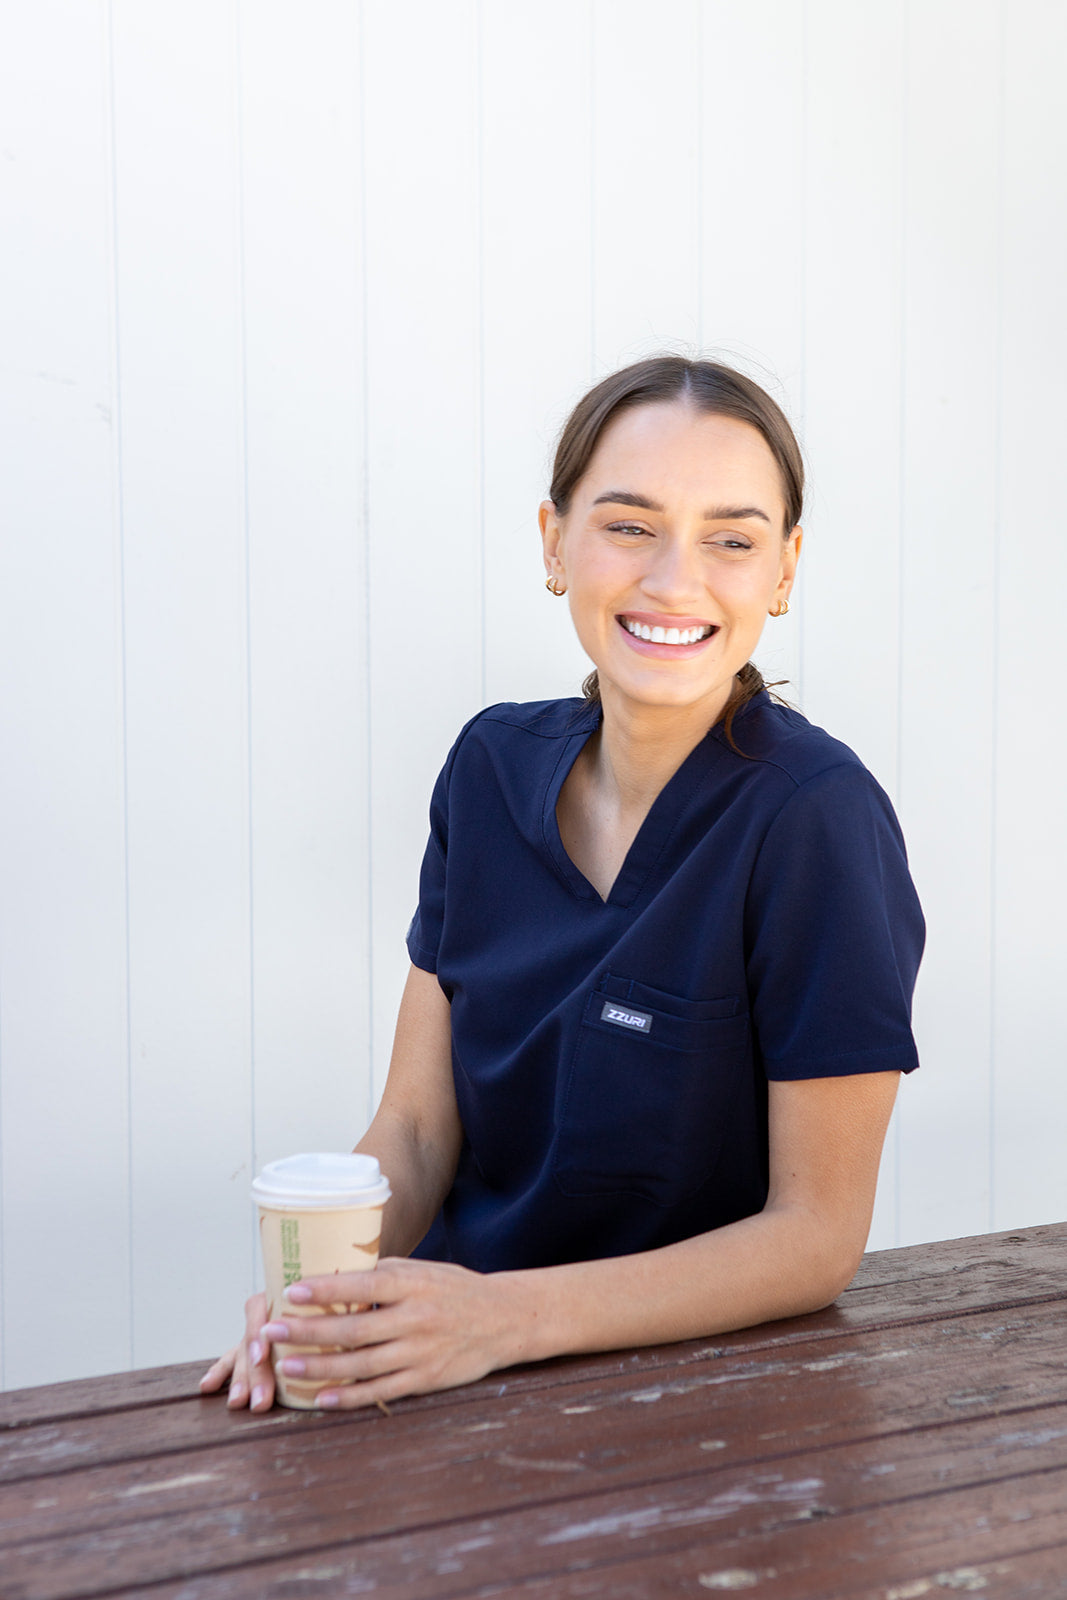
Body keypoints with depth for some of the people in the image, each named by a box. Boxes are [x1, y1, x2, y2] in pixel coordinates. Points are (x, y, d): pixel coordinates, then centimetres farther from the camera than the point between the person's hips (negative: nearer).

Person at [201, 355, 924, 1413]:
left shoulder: (815, 819, -16)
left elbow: (817, 1233, -12)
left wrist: (507, 1314, -23)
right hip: (458, 1369, 4)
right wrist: (323, 1294, -16)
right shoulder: (492, 766, 0)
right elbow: (416, 1127, 3)